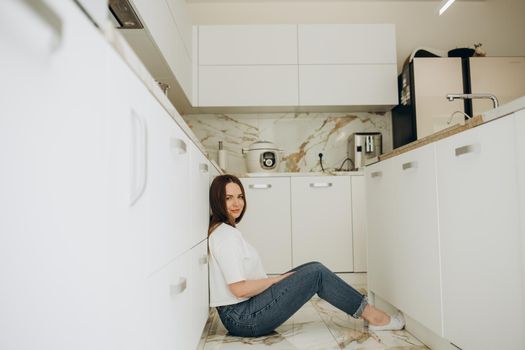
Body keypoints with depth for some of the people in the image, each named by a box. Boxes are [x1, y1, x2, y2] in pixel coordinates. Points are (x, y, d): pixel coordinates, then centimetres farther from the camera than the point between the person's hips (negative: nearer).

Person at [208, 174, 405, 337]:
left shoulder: (222, 230, 11)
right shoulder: (225, 235, -20)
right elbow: (239, 289, -24)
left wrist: (276, 280, 5)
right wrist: (279, 279, -11)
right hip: (243, 318, -9)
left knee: (313, 269, 5)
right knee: (316, 273, -11)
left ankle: (370, 313, 10)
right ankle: (375, 318, 4)